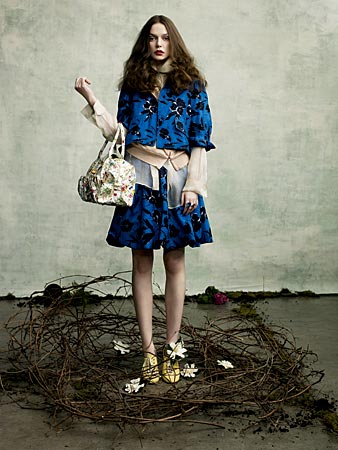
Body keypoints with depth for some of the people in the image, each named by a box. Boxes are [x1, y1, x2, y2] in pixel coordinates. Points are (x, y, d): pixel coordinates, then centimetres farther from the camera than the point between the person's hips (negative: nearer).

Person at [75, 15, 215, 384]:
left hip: (177, 178, -1)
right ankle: (149, 349, 13)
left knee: (174, 262, 2)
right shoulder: (133, 83, 11)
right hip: (139, 177, 2)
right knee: (142, 263, 3)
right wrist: (92, 100, -2)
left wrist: (193, 185, -7)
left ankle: (172, 346, 15)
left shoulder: (190, 84, 6)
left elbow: (200, 139, 2)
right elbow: (119, 132, 8)